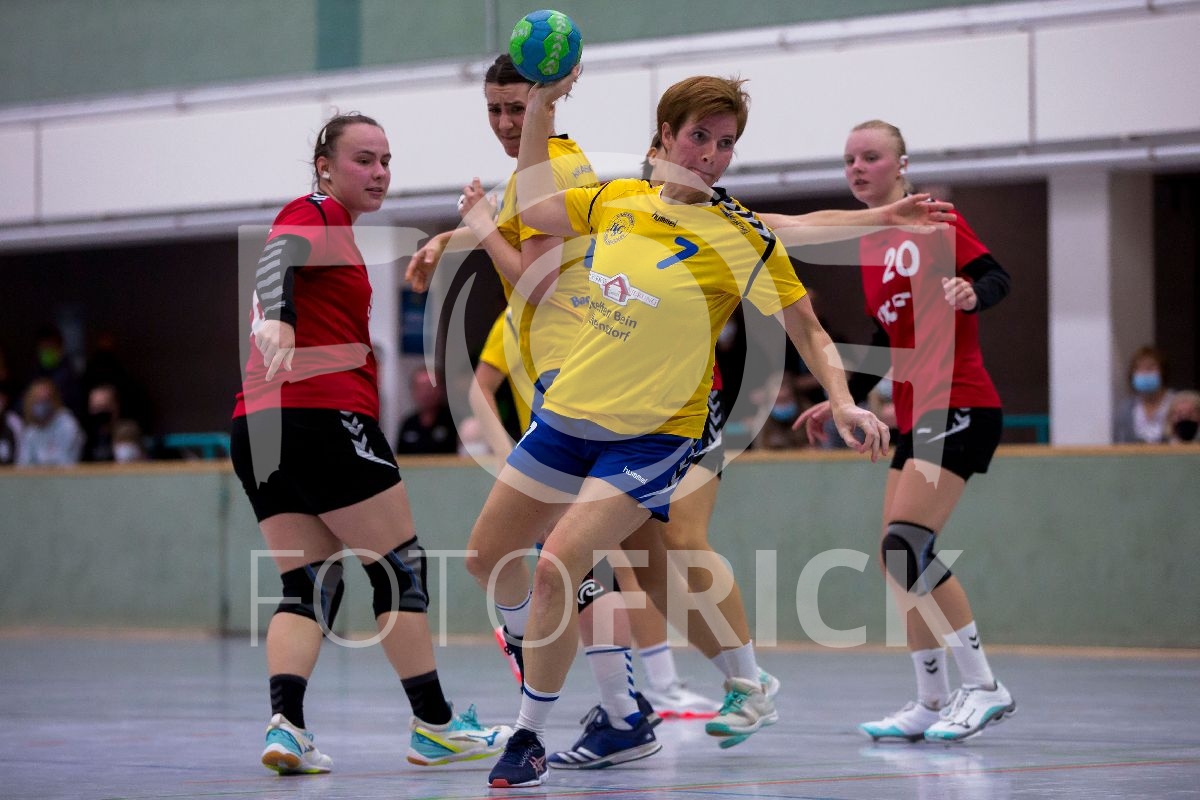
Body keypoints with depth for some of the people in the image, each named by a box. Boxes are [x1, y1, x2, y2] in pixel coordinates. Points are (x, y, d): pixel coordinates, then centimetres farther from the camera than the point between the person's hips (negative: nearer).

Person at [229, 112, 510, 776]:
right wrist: (276, 318, -43)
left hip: (257, 426, 9)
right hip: (324, 415, -9)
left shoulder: (335, 228, 25)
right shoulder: (316, 215, -2)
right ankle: (434, 726, 7)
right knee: (401, 567, 2)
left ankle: (285, 723, -16)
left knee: (310, 584, 3)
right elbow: (277, 257, -23)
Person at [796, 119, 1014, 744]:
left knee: (907, 545, -19)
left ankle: (983, 686, -13)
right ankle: (933, 704, 14)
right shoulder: (870, 245, 16)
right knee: (899, 560, 6)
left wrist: (970, 295, -38)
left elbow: (996, 277, -16)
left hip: (960, 407, -9)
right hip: (915, 415, 9)